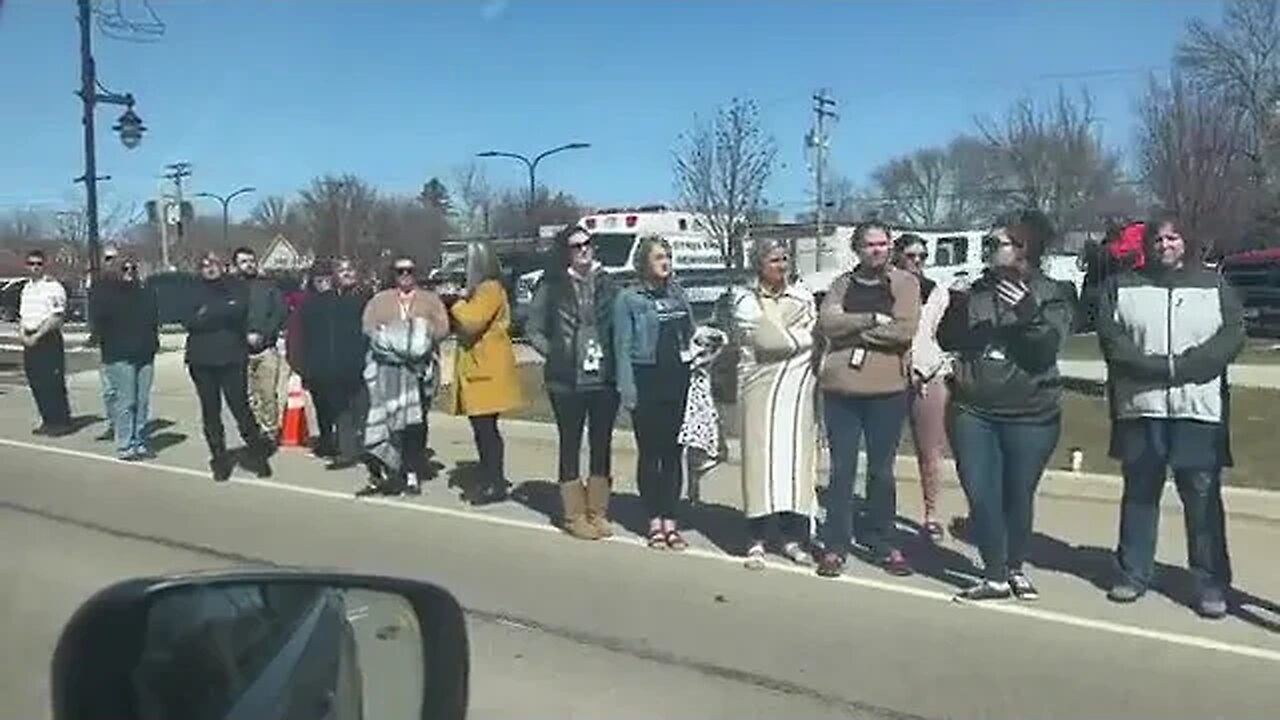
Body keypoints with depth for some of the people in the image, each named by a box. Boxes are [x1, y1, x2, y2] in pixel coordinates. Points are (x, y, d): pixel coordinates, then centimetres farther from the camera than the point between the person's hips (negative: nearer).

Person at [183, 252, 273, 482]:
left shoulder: (235, 286, 7)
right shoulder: (195, 292, 10)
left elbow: (238, 309, -12)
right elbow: (190, 322, -4)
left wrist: (207, 313, -5)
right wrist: (223, 311, -10)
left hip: (231, 357, -2)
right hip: (202, 359, 2)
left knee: (240, 406, -5)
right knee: (210, 411, 5)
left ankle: (257, 453, 8)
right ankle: (219, 459, 14)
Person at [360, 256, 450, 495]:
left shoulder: (430, 300, 15)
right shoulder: (379, 300, 19)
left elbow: (442, 328, 4)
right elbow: (368, 326, 6)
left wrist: (422, 336, -12)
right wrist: (388, 339, -10)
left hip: (419, 366, 0)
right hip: (387, 365, 1)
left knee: (415, 421, -3)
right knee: (385, 417, -9)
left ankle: (412, 473, 1)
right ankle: (382, 471, -7)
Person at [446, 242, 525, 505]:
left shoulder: (490, 289, -11)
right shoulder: (478, 290, 21)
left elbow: (470, 322, -22)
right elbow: (464, 325, 23)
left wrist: (457, 306, -4)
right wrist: (460, 306, 4)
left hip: (487, 369, -10)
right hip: (476, 367, 10)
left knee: (486, 428, -8)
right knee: (482, 428, 12)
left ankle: (496, 484, -4)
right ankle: (489, 479, 18)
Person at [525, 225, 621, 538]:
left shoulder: (607, 284, 6)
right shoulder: (552, 287, 0)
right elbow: (533, 328, 5)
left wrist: (616, 361, -3)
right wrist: (554, 354, -4)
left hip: (605, 379, 2)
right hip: (567, 381, -2)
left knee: (602, 445, 8)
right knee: (571, 444, 6)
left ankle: (598, 512, 20)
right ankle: (574, 514, 14)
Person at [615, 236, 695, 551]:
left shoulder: (678, 293, 12)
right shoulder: (629, 299, -2)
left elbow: (691, 336, 19)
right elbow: (623, 347, -6)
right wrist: (628, 389, -13)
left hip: (679, 381, 4)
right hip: (647, 382, -4)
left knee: (673, 453, 6)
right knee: (650, 453, 3)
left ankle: (670, 519, 15)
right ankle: (654, 521, 12)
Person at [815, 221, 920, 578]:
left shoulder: (905, 283, 2)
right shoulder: (842, 284, 9)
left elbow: (904, 331, -13)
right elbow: (827, 322, -8)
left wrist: (853, 330, -9)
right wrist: (873, 319, -14)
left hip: (888, 390, -1)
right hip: (840, 389, 1)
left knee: (882, 471, 10)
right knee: (841, 470, 6)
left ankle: (883, 543, 22)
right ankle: (835, 546, 13)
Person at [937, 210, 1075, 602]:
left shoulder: (1053, 295, -3)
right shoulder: (979, 289, 7)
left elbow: (1045, 352, -14)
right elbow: (947, 341, 5)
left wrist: (1029, 313, -27)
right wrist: (957, 308, -12)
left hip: (1031, 416, -2)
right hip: (972, 412, 3)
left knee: (1019, 497, 10)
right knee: (981, 497, -1)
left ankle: (1015, 568, 31)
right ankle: (994, 576, 12)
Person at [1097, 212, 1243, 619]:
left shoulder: (1214, 285, 10)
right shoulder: (1121, 286, 9)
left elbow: (1232, 337, -2)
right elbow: (1110, 338, -4)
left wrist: (1181, 367, -14)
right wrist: (1160, 368, -16)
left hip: (1200, 410, 0)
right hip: (1139, 408, 1)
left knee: (1203, 498, 0)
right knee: (1139, 494, 9)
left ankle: (1211, 583, 8)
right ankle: (1133, 574, 18)